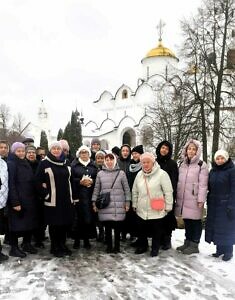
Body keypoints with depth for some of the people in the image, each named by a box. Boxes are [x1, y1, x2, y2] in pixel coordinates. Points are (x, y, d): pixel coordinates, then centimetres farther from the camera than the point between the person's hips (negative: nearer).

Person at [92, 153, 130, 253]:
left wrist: (127, 202, 3)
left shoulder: (121, 173, 4)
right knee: (107, 226, 5)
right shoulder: (100, 174, 7)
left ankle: (117, 246, 20)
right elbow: (96, 189, 11)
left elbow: (126, 189, 6)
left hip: (118, 205, -1)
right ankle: (109, 246, 21)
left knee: (117, 226, 3)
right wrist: (94, 202, 8)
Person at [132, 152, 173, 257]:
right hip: (141, 210, 5)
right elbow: (135, 191, 13)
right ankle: (142, 246, 38)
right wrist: (134, 205, 14)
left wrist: (168, 207, -9)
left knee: (156, 231, 11)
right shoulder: (139, 175, 4)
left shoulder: (162, 174, -14)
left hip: (157, 210, -4)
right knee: (141, 230, 17)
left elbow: (168, 192, -11)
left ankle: (155, 249, 31)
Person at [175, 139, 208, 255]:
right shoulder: (182, 164, 12)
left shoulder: (201, 165, -5)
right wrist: (177, 196, 12)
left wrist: (201, 199, -14)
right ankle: (187, 242, 28)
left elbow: (203, 184, -10)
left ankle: (194, 245, 16)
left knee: (195, 222, 5)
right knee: (187, 221, 15)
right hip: (182, 199, 5)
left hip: (194, 200, -5)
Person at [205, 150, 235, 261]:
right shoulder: (212, 171, 10)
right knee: (215, 227, 9)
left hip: (226, 204, -6)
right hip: (213, 204, 6)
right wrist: (209, 202, 9)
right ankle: (219, 249, 22)